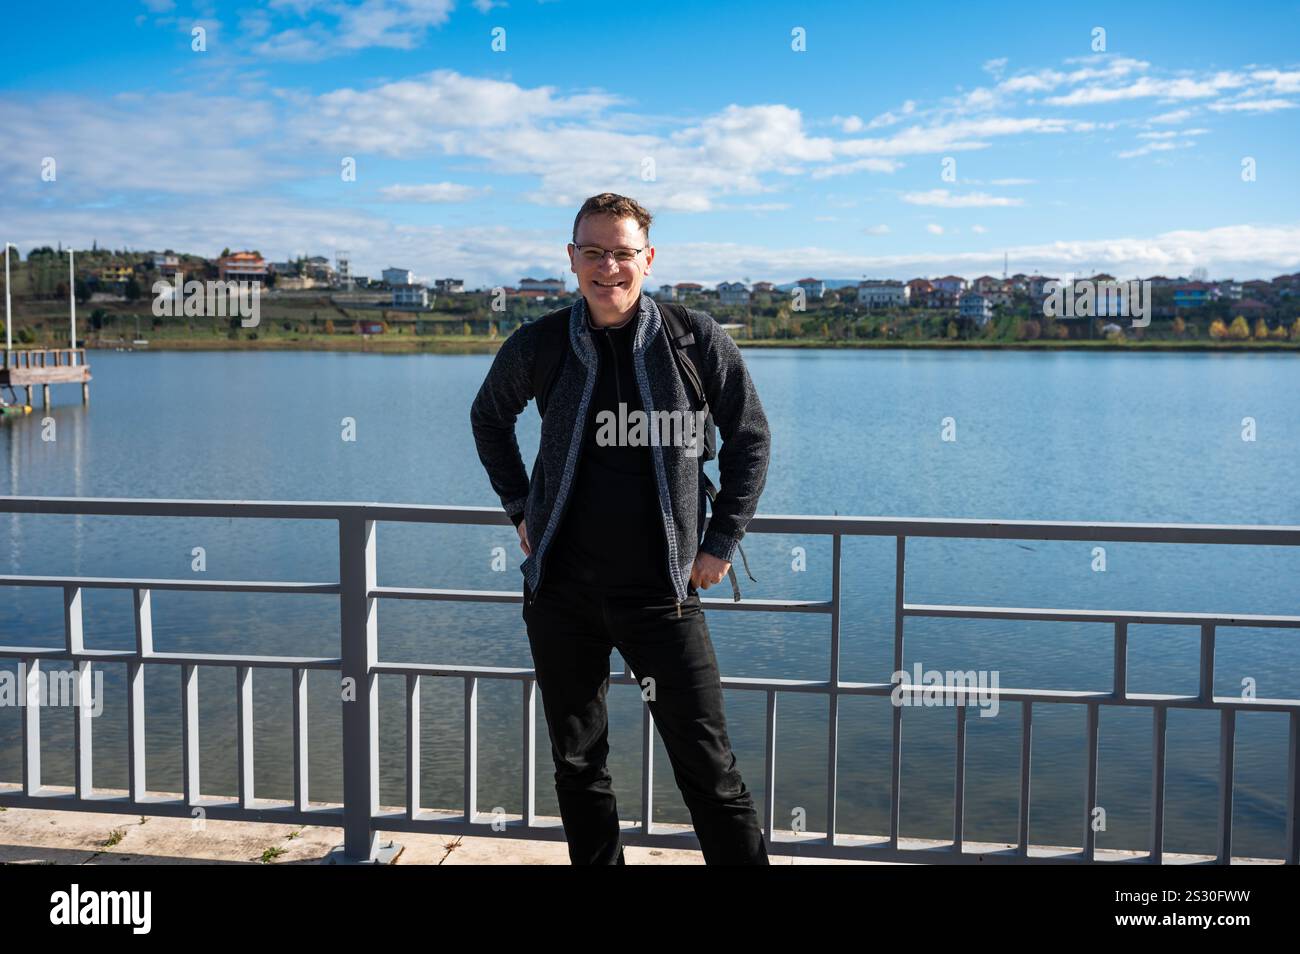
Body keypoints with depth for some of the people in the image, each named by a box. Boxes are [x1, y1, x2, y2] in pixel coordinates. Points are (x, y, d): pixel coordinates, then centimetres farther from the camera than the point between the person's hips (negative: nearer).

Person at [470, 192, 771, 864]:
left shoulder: (696, 339, -5)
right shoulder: (539, 345, 0)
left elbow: (750, 437, 5)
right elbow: (489, 418, 20)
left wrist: (721, 541, 0)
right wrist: (519, 506, 11)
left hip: (661, 591, -2)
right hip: (560, 589, 3)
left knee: (708, 766, 0)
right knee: (577, 763, 14)